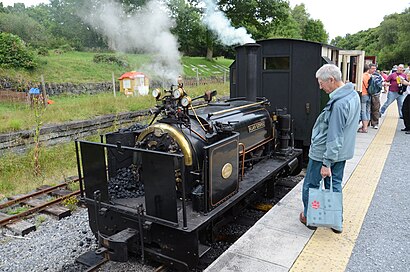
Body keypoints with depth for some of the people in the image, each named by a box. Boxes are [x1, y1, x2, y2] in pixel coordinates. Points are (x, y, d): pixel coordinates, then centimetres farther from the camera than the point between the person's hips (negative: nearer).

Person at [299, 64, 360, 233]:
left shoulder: (339, 103, -28)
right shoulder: (353, 95, 5)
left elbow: (334, 138, -27)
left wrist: (327, 163, -23)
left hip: (324, 153, -9)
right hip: (343, 152, 9)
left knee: (310, 186, 10)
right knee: (335, 185, 19)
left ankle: (309, 218, 25)